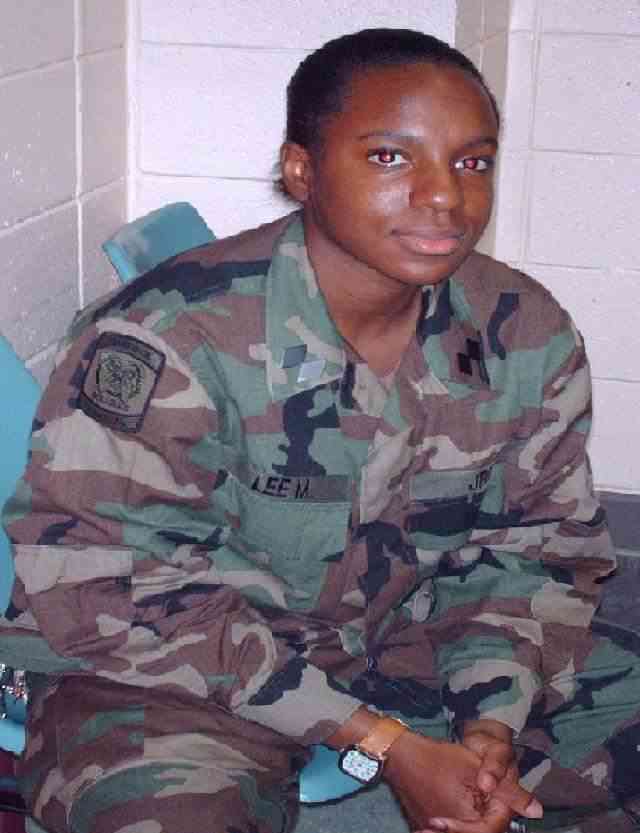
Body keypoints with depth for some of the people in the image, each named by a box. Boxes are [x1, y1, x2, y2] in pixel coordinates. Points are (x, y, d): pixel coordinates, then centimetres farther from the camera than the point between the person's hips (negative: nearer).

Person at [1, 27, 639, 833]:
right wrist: (379, 743, -23)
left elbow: (538, 546, 5)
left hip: (410, 637, 6)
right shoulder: (164, 337, -23)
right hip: (193, 674, -5)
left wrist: (494, 722, -16)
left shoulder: (528, 336, -6)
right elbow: (102, 587, -22)